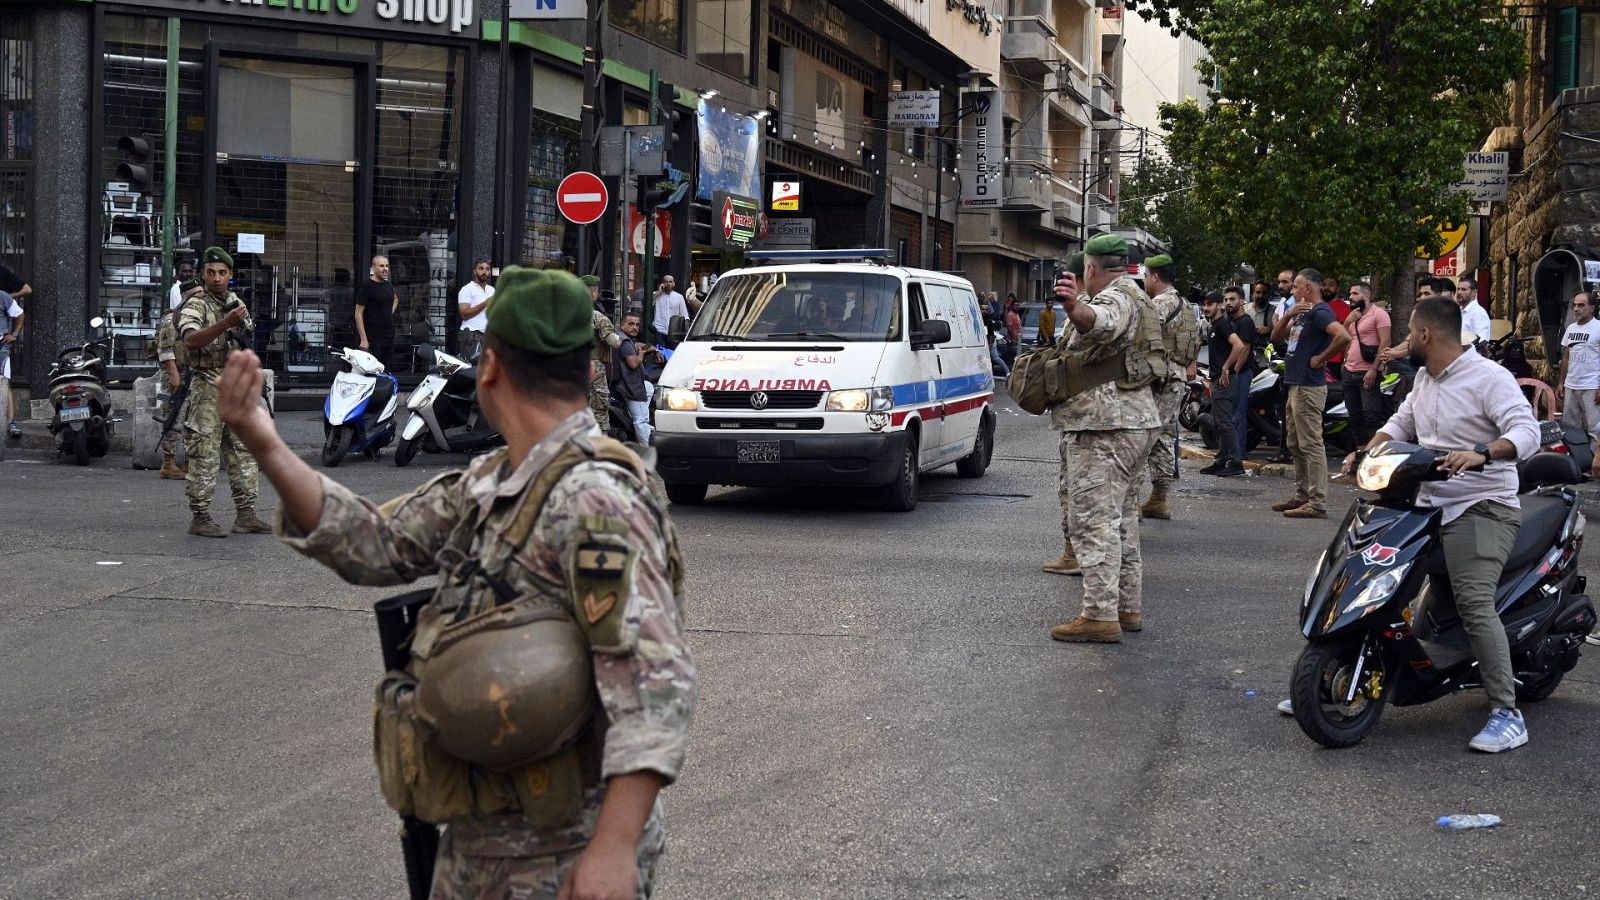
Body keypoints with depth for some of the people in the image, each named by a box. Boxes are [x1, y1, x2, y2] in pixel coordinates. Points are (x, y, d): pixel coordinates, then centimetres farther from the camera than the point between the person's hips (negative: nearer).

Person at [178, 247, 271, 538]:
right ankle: (200, 517, 0)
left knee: (244, 452, 7)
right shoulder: (195, 305, -9)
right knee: (204, 456, -4)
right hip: (208, 390, -7)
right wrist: (225, 323, -40)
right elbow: (191, 339, -29)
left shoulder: (238, 304, 14)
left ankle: (245, 514, 12)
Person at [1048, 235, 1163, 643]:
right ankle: (1127, 607, 22)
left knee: (1094, 520, -12)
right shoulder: (1135, 297, 21)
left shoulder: (1115, 298, -13)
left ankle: (1100, 615, -15)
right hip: (1137, 420, 11)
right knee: (1122, 518, 17)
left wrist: (1075, 308, -59)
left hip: (1104, 425, -11)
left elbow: (1100, 322, -39)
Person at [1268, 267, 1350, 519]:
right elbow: (1276, 336, 16)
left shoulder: (1320, 312, -13)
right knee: (1296, 445, 16)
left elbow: (1344, 336, -29)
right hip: (1296, 385, 11)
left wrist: (1320, 359, -18)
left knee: (1311, 444, -10)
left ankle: (1318, 503, -11)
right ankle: (1302, 496, 24)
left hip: (1309, 387, -11)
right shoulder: (1303, 313, 18)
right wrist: (1289, 315, -1)